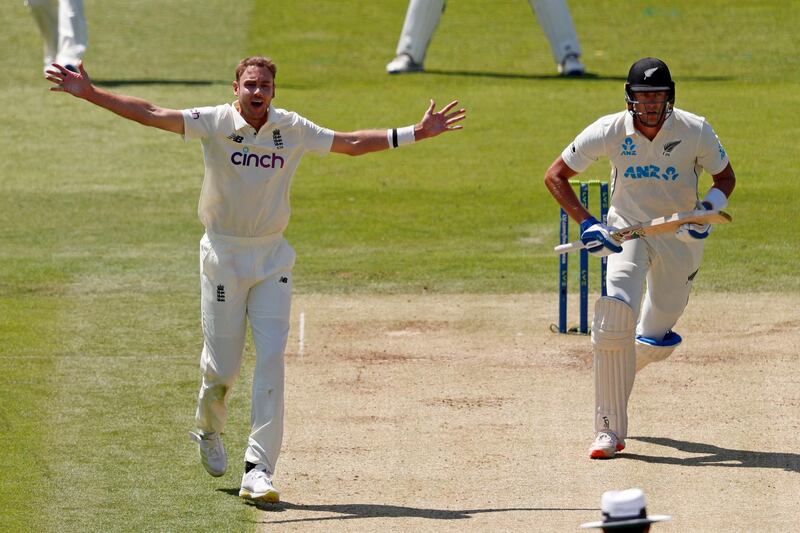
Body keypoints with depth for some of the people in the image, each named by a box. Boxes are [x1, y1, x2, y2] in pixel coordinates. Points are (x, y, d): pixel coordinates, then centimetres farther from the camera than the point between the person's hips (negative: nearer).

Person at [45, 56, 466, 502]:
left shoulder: (293, 130, 1)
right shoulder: (215, 123, -8)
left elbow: (351, 143, 11)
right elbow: (149, 114, -14)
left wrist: (416, 134, 9)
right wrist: (89, 94, -24)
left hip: (272, 259, 2)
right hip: (223, 256, -2)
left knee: (272, 361, -11)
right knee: (221, 366, 2)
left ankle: (258, 471, -12)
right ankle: (209, 430, 38)